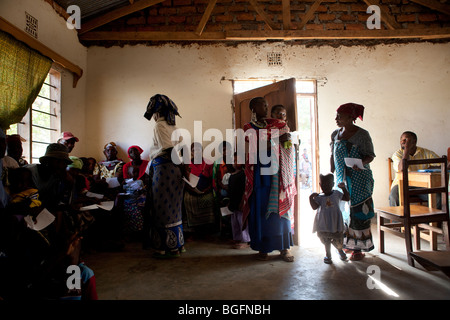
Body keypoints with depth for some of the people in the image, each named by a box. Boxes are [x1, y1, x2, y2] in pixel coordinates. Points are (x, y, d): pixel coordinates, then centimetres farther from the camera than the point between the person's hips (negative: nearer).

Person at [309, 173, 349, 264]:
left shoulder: (336, 194, 2)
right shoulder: (319, 197, -5)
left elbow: (347, 198, 8)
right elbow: (314, 207, -14)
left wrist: (344, 188, -1)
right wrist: (311, 197, -24)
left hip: (336, 223, 1)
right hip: (323, 224, -1)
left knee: (338, 242, 13)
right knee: (326, 241, 14)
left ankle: (340, 250, 47)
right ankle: (328, 255, 36)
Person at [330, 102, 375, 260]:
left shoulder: (362, 134, -7)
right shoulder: (335, 134, 9)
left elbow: (370, 155, -6)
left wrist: (362, 163, -27)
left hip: (360, 178, -5)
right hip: (341, 178, 5)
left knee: (358, 211, -4)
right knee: (343, 210, 7)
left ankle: (359, 248, 6)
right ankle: (348, 243, 21)